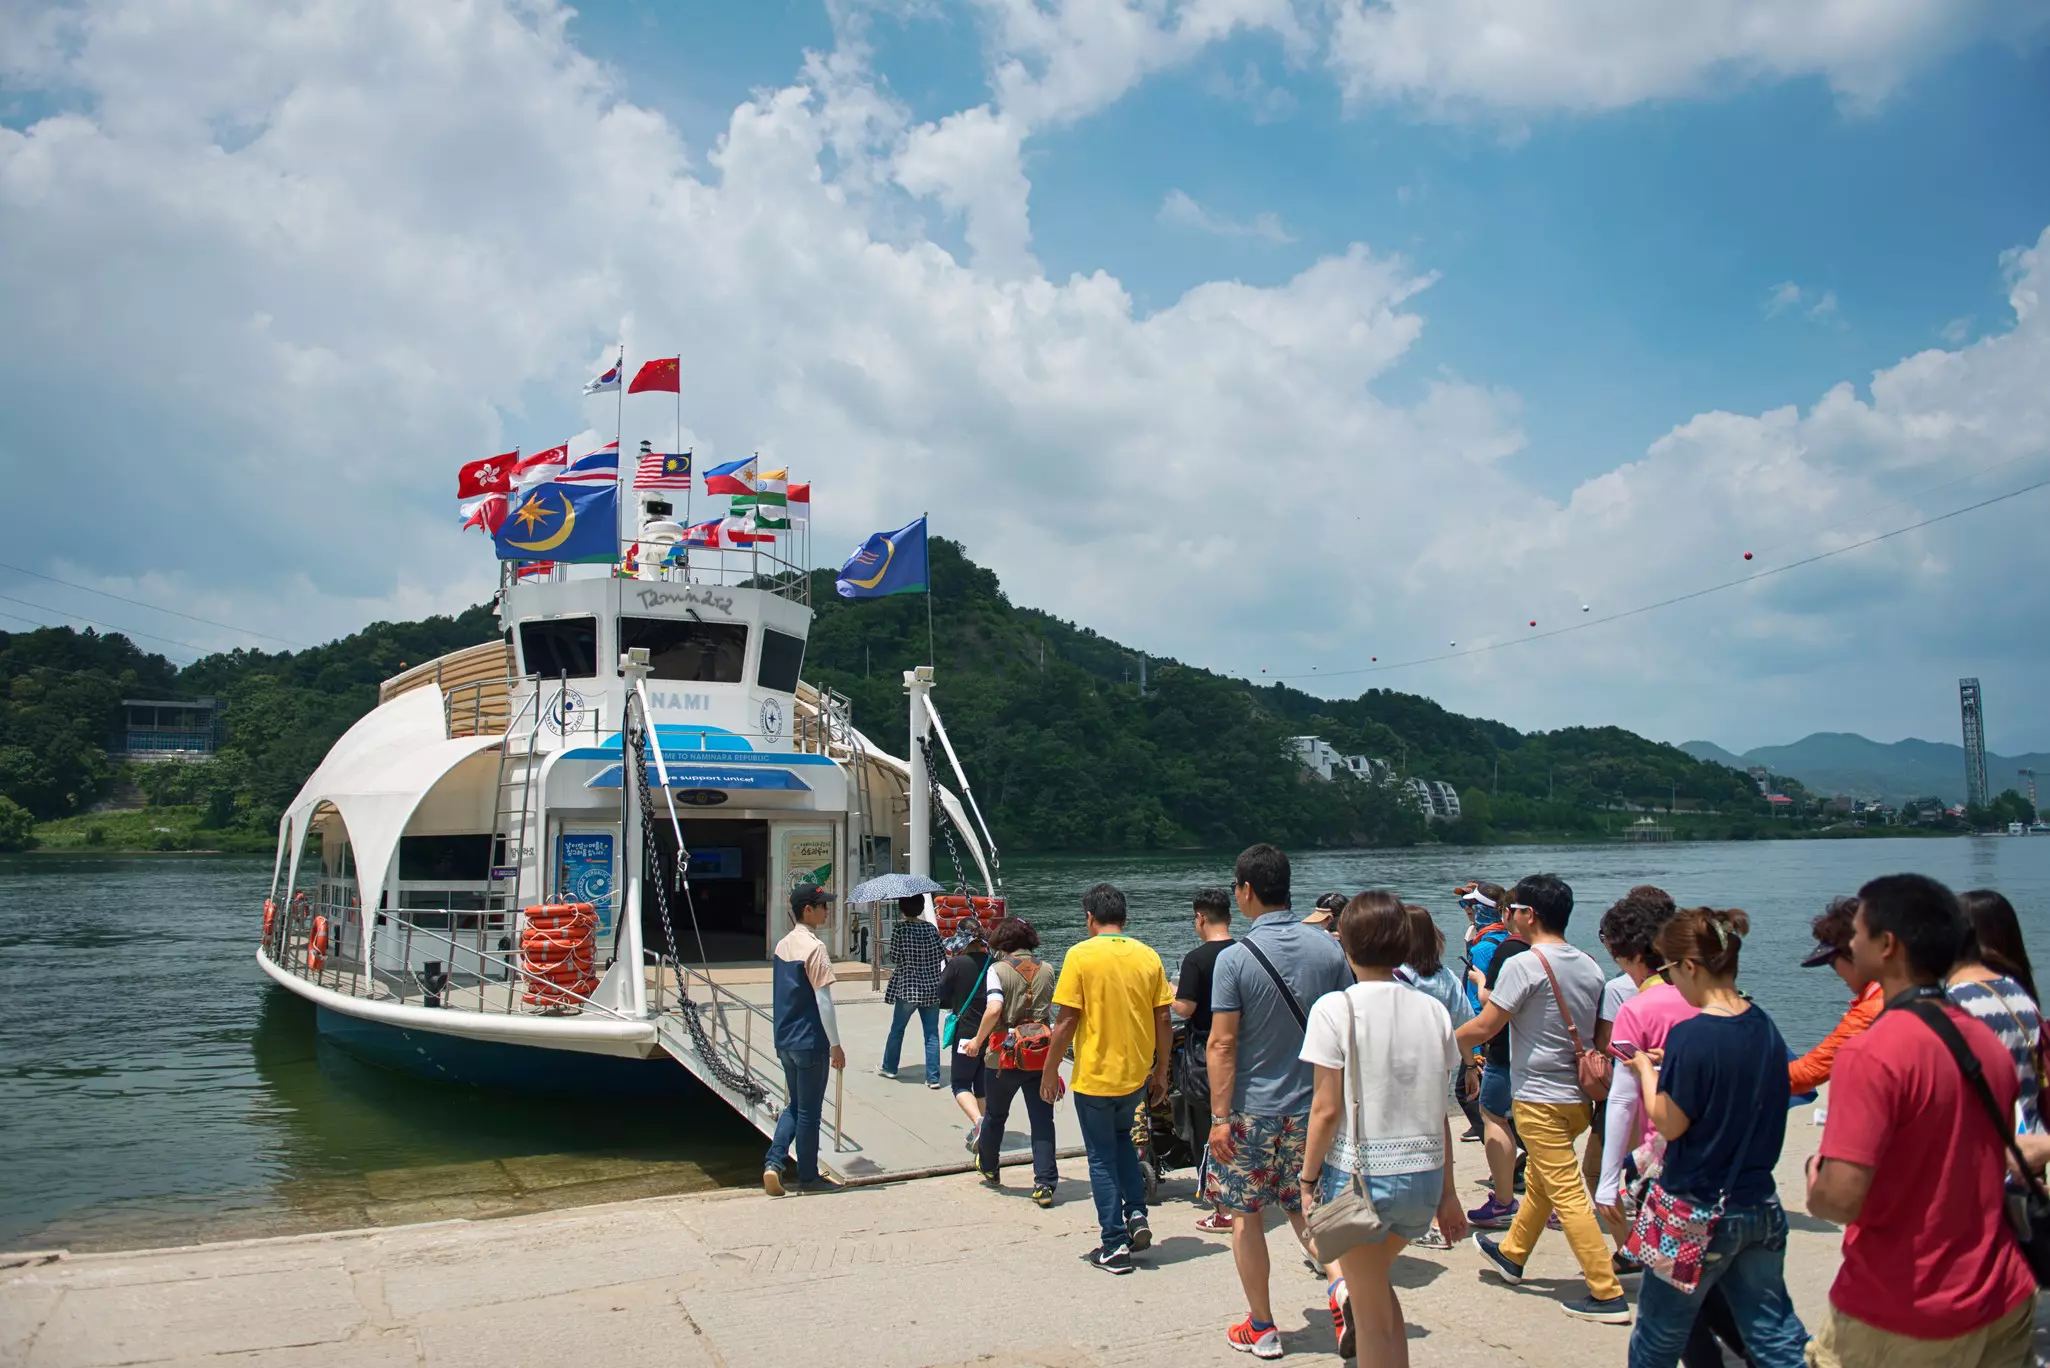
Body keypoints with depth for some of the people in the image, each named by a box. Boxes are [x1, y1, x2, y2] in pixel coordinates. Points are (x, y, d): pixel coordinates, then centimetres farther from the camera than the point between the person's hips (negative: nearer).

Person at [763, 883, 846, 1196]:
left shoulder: (783, 945, 9)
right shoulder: (814, 947, -17)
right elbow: (823, 1000, -19)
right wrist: (835, 1044, -14)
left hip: (785, 1041, 8)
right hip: (810, 1042, -8)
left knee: (793, 1105, 17)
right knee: (809, 1111, 4)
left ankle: (774, 1162, 3)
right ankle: (808, 1177, 14)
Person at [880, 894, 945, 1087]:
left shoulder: (900, 929, -10)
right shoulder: (931, 928, 0)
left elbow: (894, 958, -7)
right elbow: (942, 955, 3)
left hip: (908, 988, -3)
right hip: (932, 987, 3)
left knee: (897, 1029, 16)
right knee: (932, 1033, 5)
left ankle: (889, 1068, 31)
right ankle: (933, 1077, 1)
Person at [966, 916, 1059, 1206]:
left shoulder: (998, 969, -9)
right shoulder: (1046, 970, 3)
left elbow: (994, 1009, -20)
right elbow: (1052, 1011, 10)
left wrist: (978, 1040, -8)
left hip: (1006, 1055, -2)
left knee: (995, 1115, 20)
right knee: (1042, 1120, 3)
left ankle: (988, 1167, 39)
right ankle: (1045, 1184, -3)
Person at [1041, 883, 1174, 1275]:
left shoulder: (1080, 955, -11)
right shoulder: (1148, 956, 0)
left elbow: (1067, 1020, -13)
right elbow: (1162, 1021, 2)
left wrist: (1050, 1071, -2)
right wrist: (1161, 1071, 14)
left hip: (1094, 1076, -4)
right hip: (1136, 1074, 4)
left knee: (1102, 1158, 9)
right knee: (1121, 1140, 27)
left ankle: (1114, 1246, 11)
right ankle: (1137, 1216, 15)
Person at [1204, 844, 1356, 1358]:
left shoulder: (1235, 958, -16)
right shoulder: (1328, 947, -4)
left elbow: (1223, 1044, -16)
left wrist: (1219, 1116, -11)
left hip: (1252, 1109, -4)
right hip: (1313, 1107, 4)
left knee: (1246, 1216, 11)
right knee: (1303, 1205, 19)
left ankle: (1262, 1329, 19)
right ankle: (1340, 1281, -4)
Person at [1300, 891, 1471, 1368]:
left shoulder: (1335, 1009, -11)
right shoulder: (1433, 1011, 3)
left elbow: (1327, 1109, -13)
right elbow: (1440, 1111, 6)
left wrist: (1309, 1180, -2)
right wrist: (1447, 1191, 14)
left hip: (1360, 1174, -4)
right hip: (1424, 1177, 4)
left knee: (1373, 1317, 11)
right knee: (1378, 1282, 31)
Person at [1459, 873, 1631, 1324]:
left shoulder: (1523, 965, -17)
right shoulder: (1589, 967, 5)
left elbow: (1484, 1027, -16)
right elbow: (1597, 1031, 13)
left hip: (1539, 1098, -9)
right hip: (1579, 1095, 9)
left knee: (1567, 1194, -4)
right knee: (1539, 1181, 23)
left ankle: (1608, 1294, -3)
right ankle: (1511, 1254, 40)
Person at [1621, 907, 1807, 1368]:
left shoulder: (1691, 1036, -23)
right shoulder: (1764, 1026, 0)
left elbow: (1670, 1123, -15)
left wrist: (1647, 1071, 0)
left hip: (1697, 1213, -7)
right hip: (1761, 1208, 7)